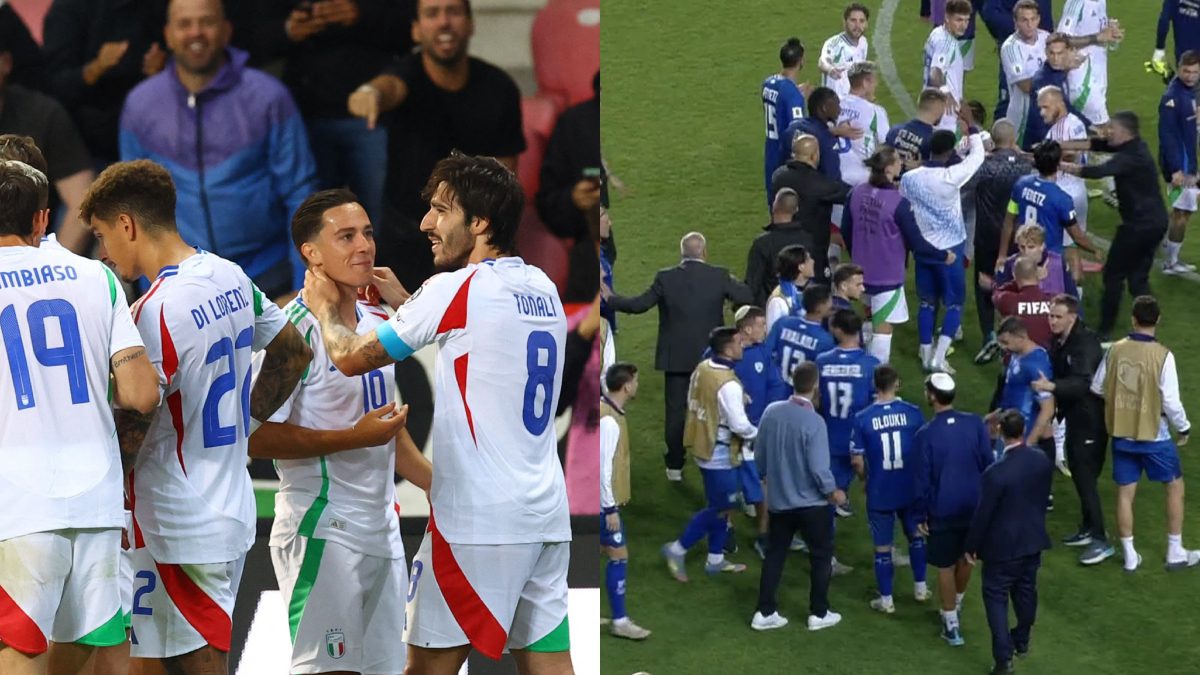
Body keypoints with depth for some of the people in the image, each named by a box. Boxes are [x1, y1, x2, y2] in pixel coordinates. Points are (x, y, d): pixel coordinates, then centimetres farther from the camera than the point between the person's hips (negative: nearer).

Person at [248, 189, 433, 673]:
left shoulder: (378, 323, 14)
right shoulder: (297, 329, -13)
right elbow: (258, 436, -19)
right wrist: (355, 437, -22)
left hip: (383, 533, 9)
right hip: (323, 533, -9)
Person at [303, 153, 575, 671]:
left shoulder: (457, 289, -9)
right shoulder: (543, 289, 11)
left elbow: (351, 357, -1)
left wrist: (324, 307, 18)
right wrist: (406, 303, 27)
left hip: (478, 521, -7)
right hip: (547, 517, 7)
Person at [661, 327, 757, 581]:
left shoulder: (702, 369, -1)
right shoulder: (728, 384, -27)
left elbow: (694, 403, 10)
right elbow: (739, 425, -24)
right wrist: (756, 434, -4)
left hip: (704, 447, 9)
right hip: (720, 454, -9)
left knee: (720, 504, 19)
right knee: (721, 508, 4)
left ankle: (716, 559, 28)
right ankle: (677, 549, 8)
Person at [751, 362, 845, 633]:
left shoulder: (771, 412, -7)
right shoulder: (813, 422, -24)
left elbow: (760, 456, 4)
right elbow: (818, 468, -22)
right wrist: (833, 492, -4)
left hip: (778, 500, 5)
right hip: (811, 502, -5)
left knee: (775, 555, 16)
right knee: (821, 556, 13)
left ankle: (765, 612, 18)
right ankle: (819, 613, 20)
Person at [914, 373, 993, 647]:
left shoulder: (925, 435, -19)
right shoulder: (976, 424, -9)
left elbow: (923, 480, -13)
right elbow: (988, 465, -1)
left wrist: (921, 516, -1)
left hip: (942, 511, -4)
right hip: (974, 506, 4)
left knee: (945, 566, 9)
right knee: (965, 558, 24)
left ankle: (952, 626, 14)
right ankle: (956, 606, 45)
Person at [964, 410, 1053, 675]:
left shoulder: (996, 473, -29)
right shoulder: (1042, 462, -10)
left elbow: (982, 514, -19)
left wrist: (971, 546, -5)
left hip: (1004, 546, -6)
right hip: (1033, 539, 6)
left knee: (996, 598, 7)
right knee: (1026, 590, 24)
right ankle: (1022, 640, 44)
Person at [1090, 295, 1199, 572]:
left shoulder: (1115, 350, -6)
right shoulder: (1163, 356, -18)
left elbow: (1097, 388, 4)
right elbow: (1171, 401, -16)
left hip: (1121, 434, 3)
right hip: (1154, 435, -3)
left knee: (1125, 493, 12)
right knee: (1175, 487, 14)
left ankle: (1130, 555, 17)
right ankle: (1175, 553, 18)